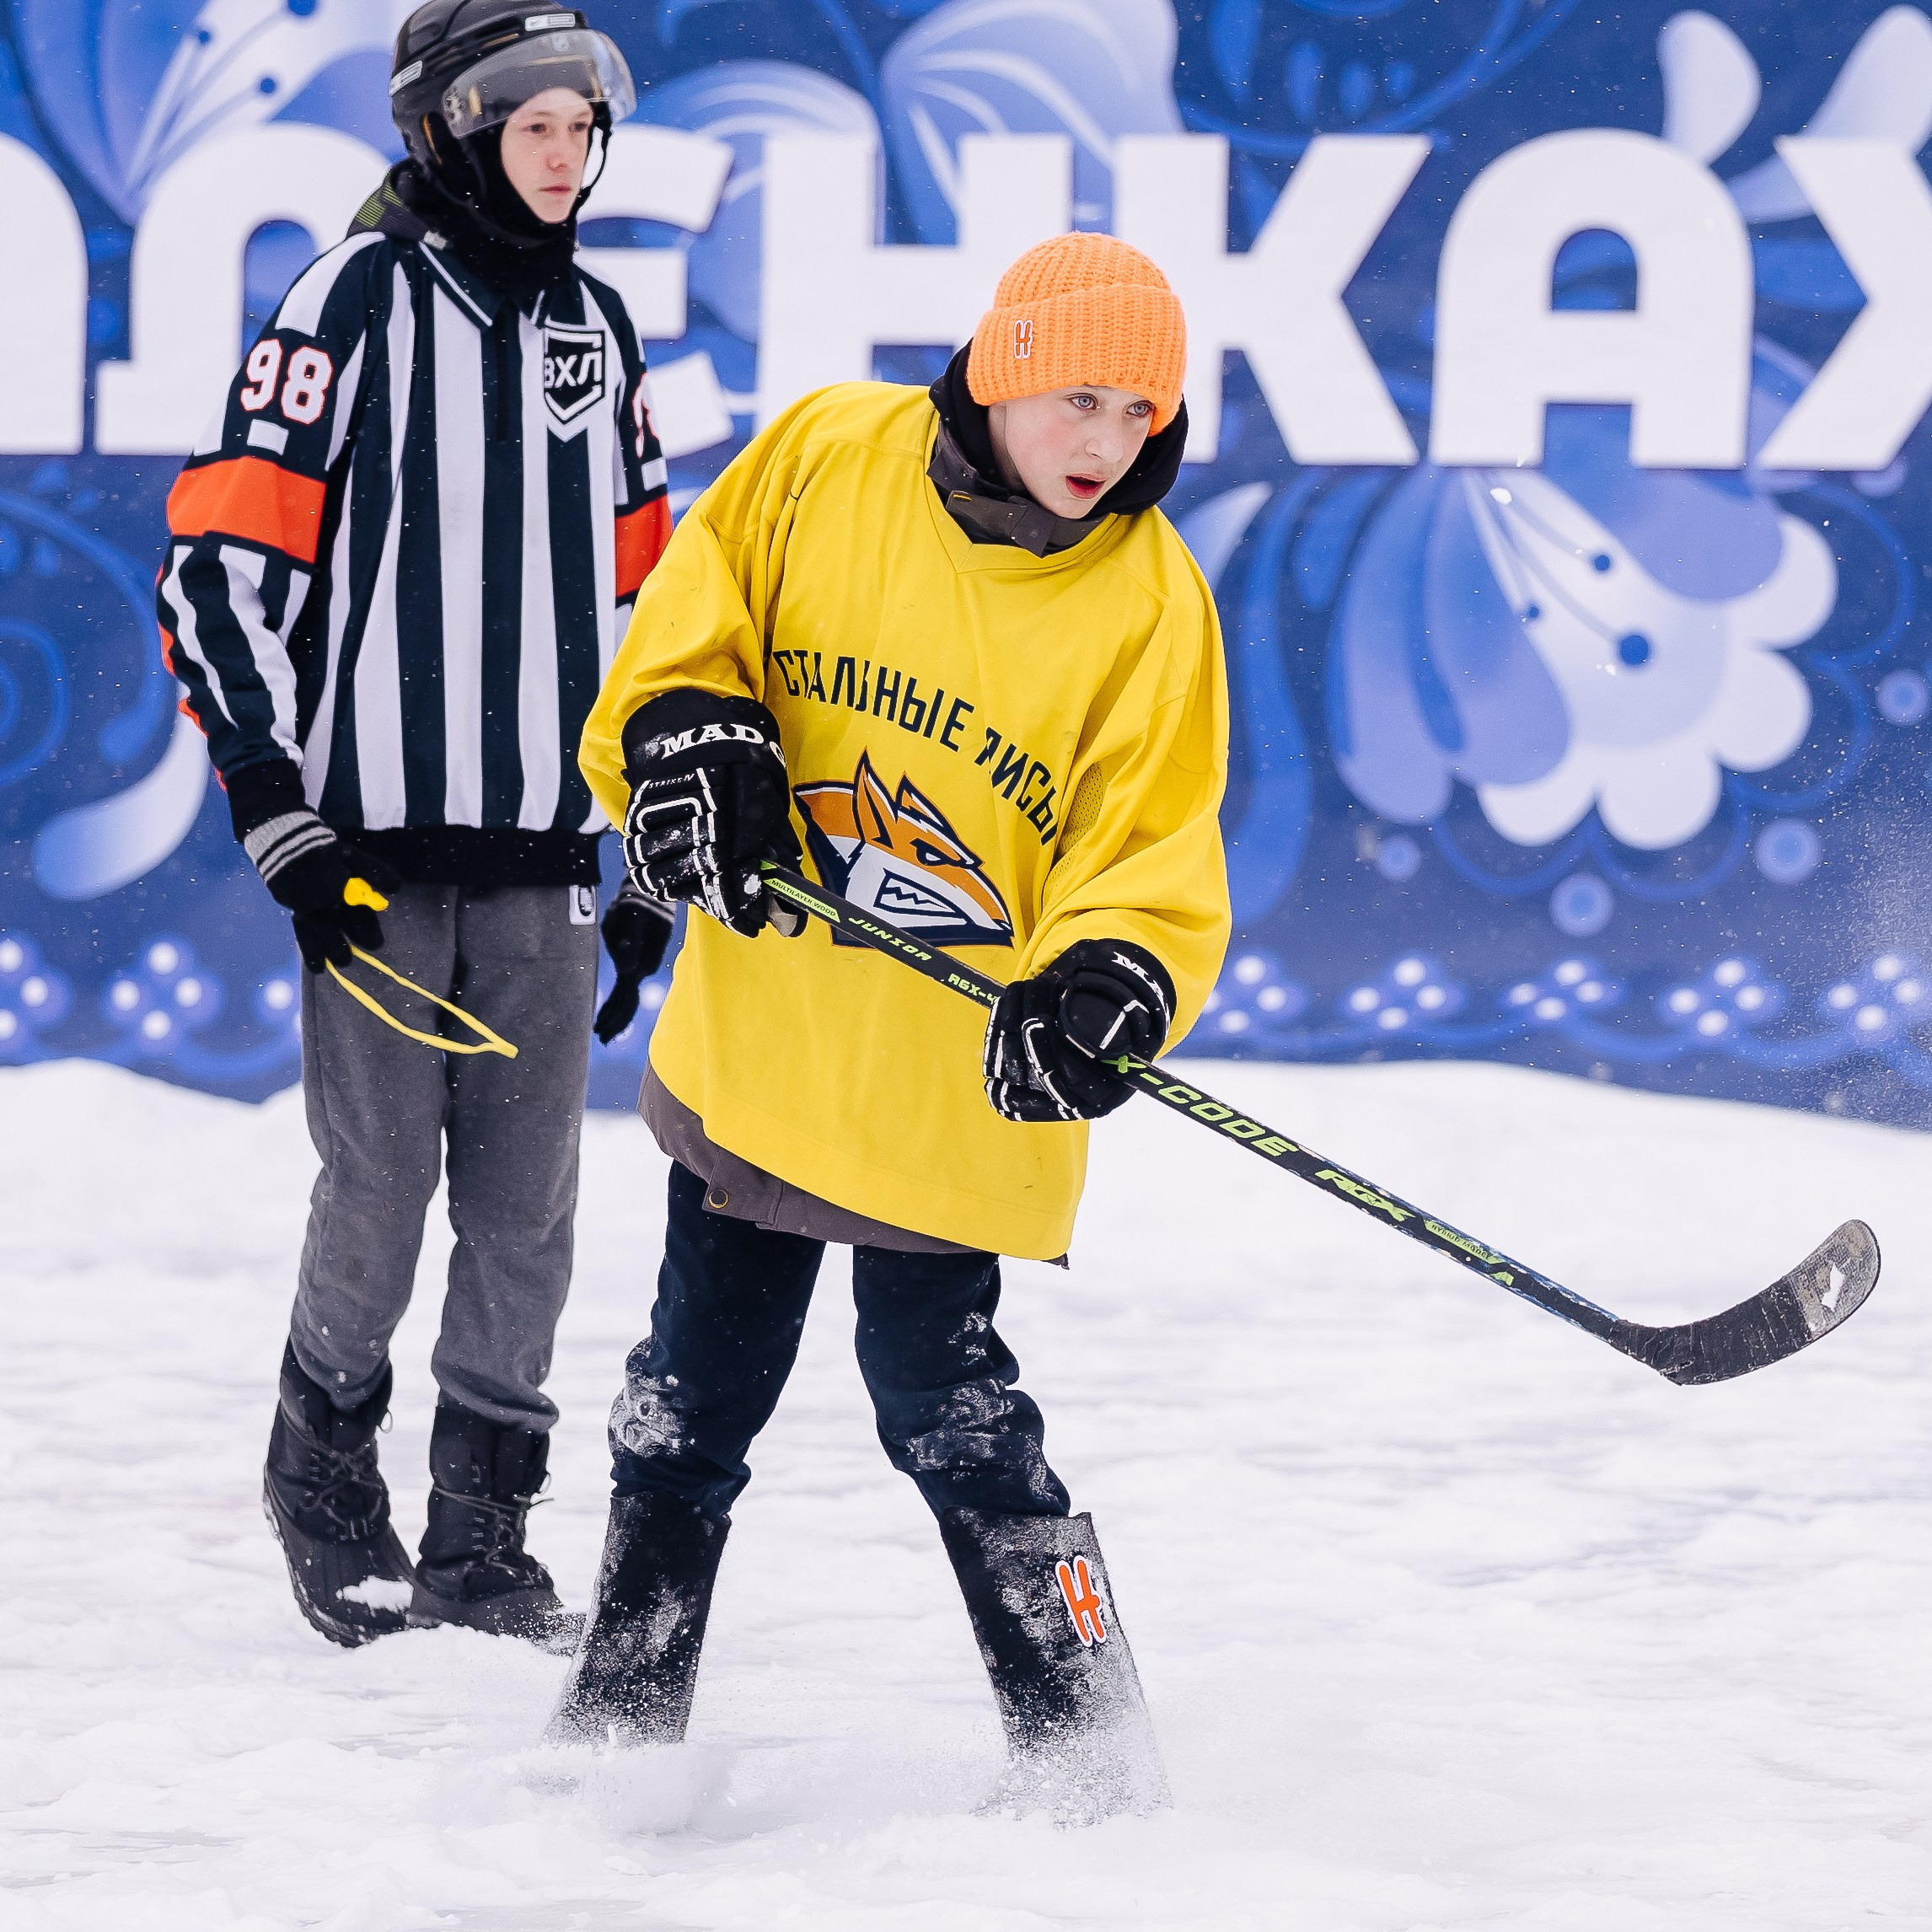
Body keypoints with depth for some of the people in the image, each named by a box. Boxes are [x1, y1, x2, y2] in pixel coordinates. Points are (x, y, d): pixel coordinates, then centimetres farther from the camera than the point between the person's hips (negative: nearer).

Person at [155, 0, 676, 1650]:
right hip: (376, 835, -5)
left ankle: (482, 1537, 14)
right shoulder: (361, 300, -6)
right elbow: (222, 554, -9)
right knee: (381, 1190, -2)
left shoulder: (595, 327, 13)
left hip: (542, 849, 5)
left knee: (529, 1205, 4)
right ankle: (324, 1472, 21)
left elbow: (638, 596, 21)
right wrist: (278, 812, -13)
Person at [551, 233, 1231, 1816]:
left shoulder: (1149, 600, -10)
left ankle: (1086, 1753, 6)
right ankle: (621, 1719, 28)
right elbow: (700, 606, 6)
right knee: (694, 1390, 13)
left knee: (942, 1401, -6)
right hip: (762, 1026, 3)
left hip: (954, 1082, -3)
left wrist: (1109, 981, -30)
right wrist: (691, 731, -13)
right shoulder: (827, 458, -5)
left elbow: (1154, 841, -11)